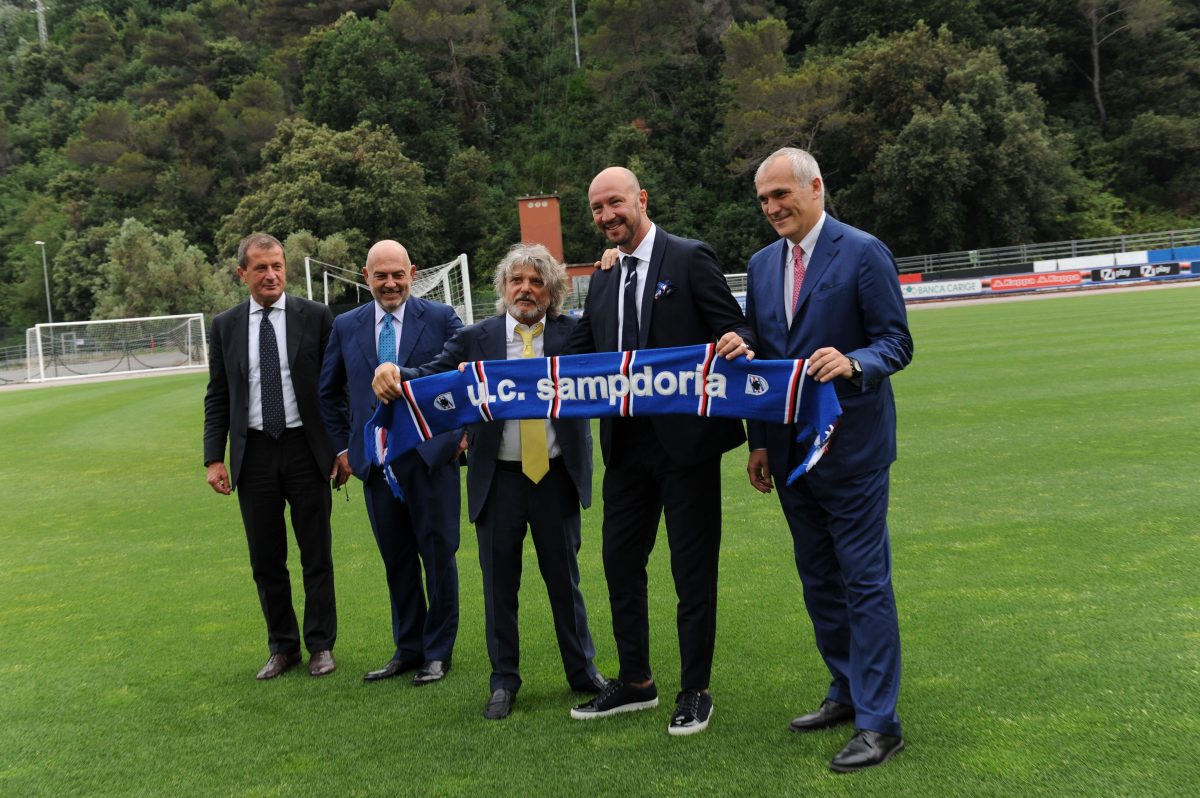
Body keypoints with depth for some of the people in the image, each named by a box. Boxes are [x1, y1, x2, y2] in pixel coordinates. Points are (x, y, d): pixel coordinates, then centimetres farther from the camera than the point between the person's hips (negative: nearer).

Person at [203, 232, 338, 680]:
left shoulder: (315, 317, -2)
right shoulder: (225, 326, 5)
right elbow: (217, 397, 7)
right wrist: (214, 458, 0)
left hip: (306, 450, -2)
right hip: (253, 454, 2)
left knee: (316, 554, 7)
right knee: (265, 559, 9)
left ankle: (321, 645, 20)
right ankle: (282, 647, 24)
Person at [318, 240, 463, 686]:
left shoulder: (440, 318, -1)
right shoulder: (346, 326, 8)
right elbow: (329, 392, 17)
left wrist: (467, 428, -2)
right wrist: (342, 446, 11)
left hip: (432, 455, -3)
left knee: (438, 554, 4)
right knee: (396, 559, 11)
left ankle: (437, 652, 17)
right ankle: (407, 649, 24)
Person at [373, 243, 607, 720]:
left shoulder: (573, 333, 2)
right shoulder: (475, 338, 2)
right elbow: (431, 374, -9)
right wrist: (393, 372, -26)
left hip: (556, 476, 0)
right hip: (498, 479, 0)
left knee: (564, 578, 13)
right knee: (499, 584, 9)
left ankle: (583, 672, 30)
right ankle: (504, 681, 25)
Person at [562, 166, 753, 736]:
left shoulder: (689, 259, -5)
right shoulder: (603, 281, 14)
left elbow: (733, 331, -9)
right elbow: (579, 354, 11)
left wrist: (738, 344, -32)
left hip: (686, 439, -6)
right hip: (627, 443, 7)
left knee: (693, 570, 5)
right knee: (620, 562, 13)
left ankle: (694, 692, 20)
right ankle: (635, 682, 30)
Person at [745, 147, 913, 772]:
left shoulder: (863, 252, -8)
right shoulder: (762, 264, 11)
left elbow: (896, 343, -9)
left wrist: (851, 363, -30)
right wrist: (759, 441, 11)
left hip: (851, 446, -7)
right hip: (791, 450, 7)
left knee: (865, 580, -2)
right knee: (817, 578, 15)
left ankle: (878, 722, 6)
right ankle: (847, 692, 30)